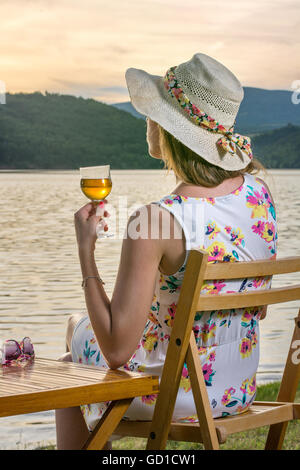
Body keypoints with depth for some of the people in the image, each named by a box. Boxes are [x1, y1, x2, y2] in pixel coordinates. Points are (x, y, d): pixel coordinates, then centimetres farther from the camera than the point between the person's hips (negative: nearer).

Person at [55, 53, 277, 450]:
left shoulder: (154, 223, -28)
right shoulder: (258, 192, -7)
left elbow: (116, 350, -24)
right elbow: (258, 308, 5)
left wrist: (86, 249, -17)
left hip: (176, 397, -7)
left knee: (67, 365, 26)